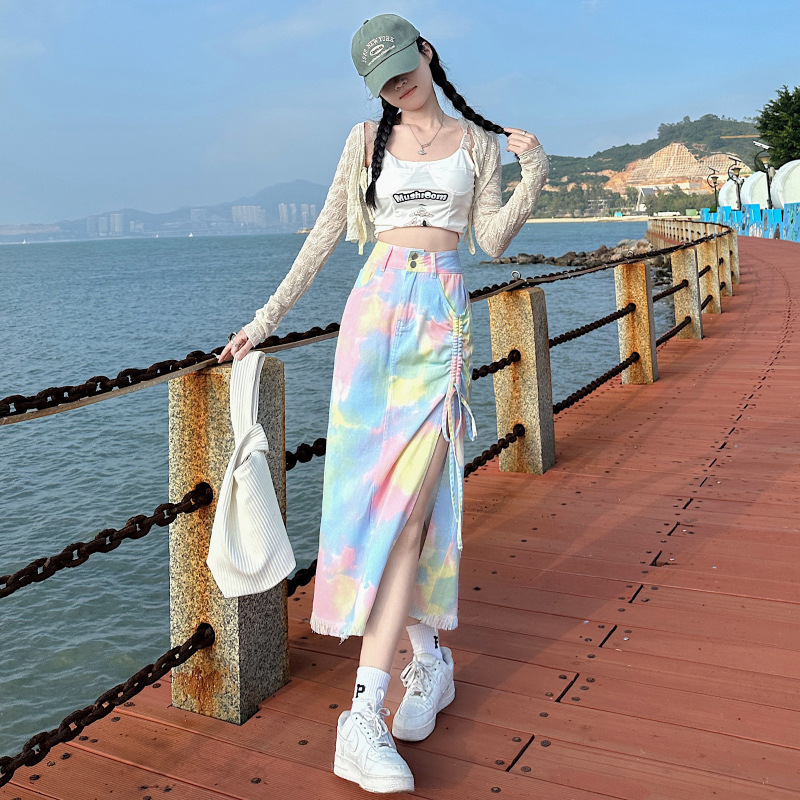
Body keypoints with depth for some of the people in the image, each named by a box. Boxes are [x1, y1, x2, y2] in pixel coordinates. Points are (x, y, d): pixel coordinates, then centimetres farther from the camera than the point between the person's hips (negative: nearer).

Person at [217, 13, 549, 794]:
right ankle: (429, 657, 20)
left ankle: (364, 721, -10)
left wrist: (533, 175, -5)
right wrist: (267, 317, 12)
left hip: (444, 324, -1)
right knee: (374, 496, -2)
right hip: (375, 311, 2)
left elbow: (492, 239, 8)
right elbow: (326, 234, 14)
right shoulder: (368, 139, 13)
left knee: (408, 503, -11)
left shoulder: (478, 140, 13)